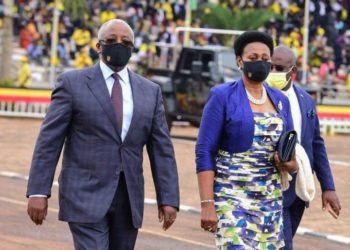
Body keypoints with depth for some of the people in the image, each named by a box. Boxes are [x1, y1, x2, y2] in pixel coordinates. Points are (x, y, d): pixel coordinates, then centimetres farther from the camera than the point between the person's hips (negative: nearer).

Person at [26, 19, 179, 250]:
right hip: (86, 196, -4)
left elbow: (162, 149, 10)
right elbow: (49, 141, -2)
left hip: (129, 201, 4)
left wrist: (169, 199, 2)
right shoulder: (72, 83, 1)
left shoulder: (150, 91, 11)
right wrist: (38, 192, -9)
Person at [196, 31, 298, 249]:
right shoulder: (223, 96, -3)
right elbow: (205, 152, -7)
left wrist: (290, 163, -8)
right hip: (232, 196, -5)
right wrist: (207, 204, -15)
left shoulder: (280, 100, 12)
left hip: (271, 198, 5)